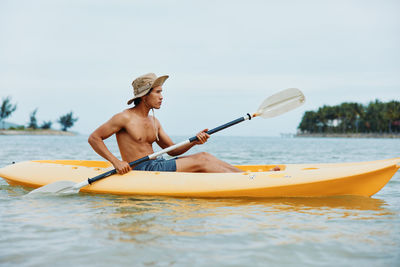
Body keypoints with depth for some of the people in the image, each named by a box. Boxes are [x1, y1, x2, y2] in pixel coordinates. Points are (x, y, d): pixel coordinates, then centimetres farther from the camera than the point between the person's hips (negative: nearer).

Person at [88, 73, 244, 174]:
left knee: (203, 156, -5)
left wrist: (193, 141, -2)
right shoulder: (125, 118, -8)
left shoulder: (154, 122, 16)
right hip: (141, 171, -8)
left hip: (157, 165, 8)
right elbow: (93, 138, -8)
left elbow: (172, 150, 17)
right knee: (200, 162, -14)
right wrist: (116, 162, -18)